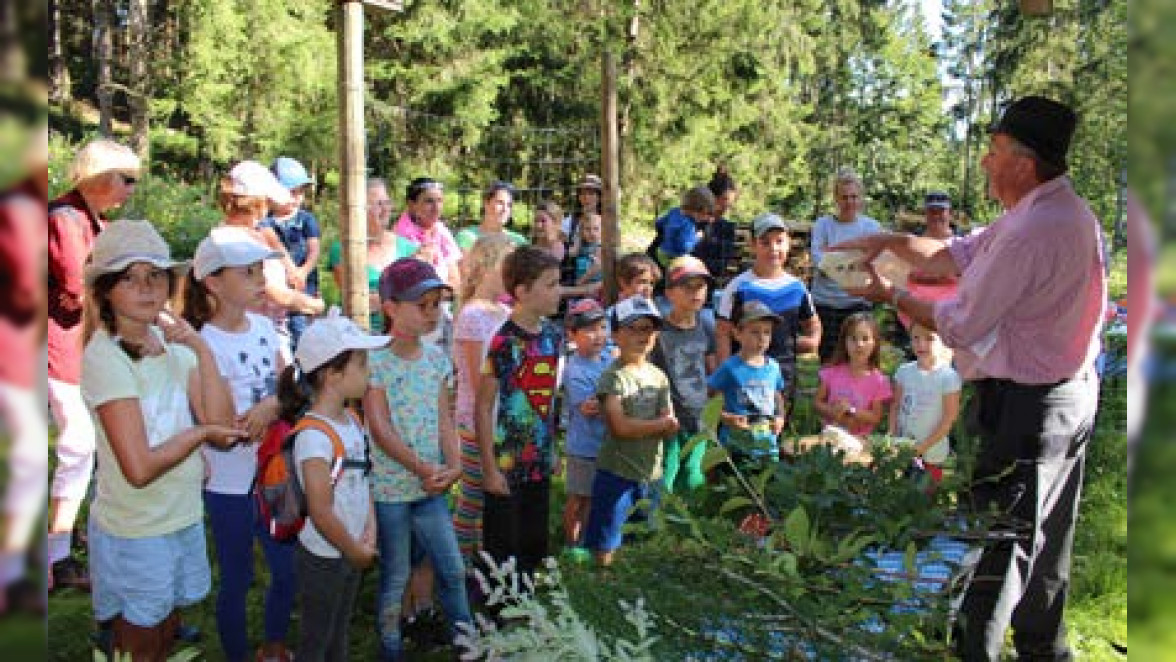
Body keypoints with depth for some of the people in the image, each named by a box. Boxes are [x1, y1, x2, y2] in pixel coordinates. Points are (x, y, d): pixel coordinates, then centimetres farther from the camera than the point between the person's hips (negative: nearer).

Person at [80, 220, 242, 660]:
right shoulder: (104, 356, -19)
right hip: (134, 531, -6)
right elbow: (139, 468, -24)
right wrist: (199, 431, -11)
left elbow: (223, 430, -9)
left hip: (184, 517, 6)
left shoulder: (172, 343, 0)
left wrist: (202, 351, -14)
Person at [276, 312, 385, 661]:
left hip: (351, 553, 8)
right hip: (322, 558, -8)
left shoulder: (352, 421, 1)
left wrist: (369, 535, -5)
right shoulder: (314, 435, -26)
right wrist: (358, 552, -12)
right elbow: (320, 512, -24)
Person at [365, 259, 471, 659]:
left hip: (432, 487, 5)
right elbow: (380, 429, -18)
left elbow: (444, 419, 3)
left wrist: (453, 467, -12)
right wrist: (424, 469, -23)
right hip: (390, 488, -5)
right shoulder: (375, 361, -14)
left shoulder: (437, 358, 4)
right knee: (395, 576, 8)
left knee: (453, 569, 13)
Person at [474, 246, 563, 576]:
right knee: (501, 550, 6)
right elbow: (483, 407, -15)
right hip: (507, 465, -6)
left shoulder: (551, 335, 3)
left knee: (534, 548, 17)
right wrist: (490, 469, -16)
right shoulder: (504, 342, -18)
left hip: (540, 463, 7)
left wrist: (552, 449, 15)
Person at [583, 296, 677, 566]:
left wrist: (639, 427, -17)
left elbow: (671, 430, 4)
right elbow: (620, 426, -20)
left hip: (651, 473, 6)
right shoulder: (614, 376, -10)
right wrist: (660, 424, -9)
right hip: (616, 472, -6)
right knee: (605, 548, 0)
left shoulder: (659, 377, 8)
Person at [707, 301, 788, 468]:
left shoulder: (773, 367, 7)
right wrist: (726, 418, -20)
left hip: (768, 446, 5)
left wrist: (780, 418, 3)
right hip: (737, 446, -5)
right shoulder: (730, 368, -9)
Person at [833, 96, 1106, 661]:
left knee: (997, 538, 1)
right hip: (1067, 390, 11)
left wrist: (891, 296, -6)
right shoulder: (1061, 209, 7)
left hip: (1024, 405, -11)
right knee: (1043, 536, 22)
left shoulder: (1031, 232, -26)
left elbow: (960, 326, -20)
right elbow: (960, 255, 11)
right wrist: (889, 242, 2)